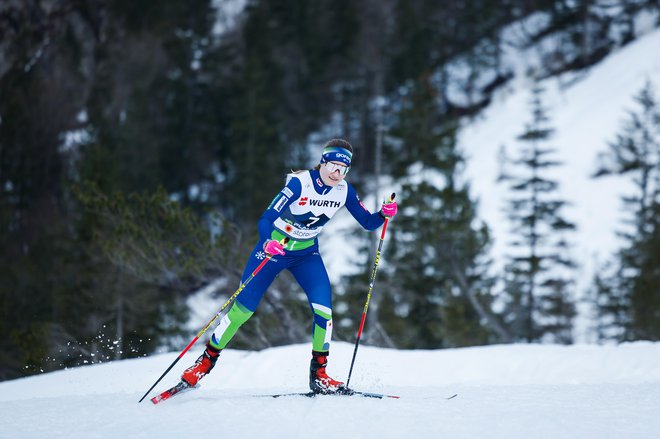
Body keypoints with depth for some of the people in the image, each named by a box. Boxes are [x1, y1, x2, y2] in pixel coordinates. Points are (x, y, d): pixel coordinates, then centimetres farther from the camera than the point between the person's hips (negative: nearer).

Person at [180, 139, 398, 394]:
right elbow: (266, 219, -29)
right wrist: (268, 243, -49)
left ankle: (318, 374, -1)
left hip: (307, 254, 4)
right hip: (274, 247, -4)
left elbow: (368, 223, -3)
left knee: (323, 308, -15)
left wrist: (384, 214, -24)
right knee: (243, 308, -5)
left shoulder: (343, 191, -10)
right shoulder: (300, 183, -25)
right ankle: (207, 360, 11)